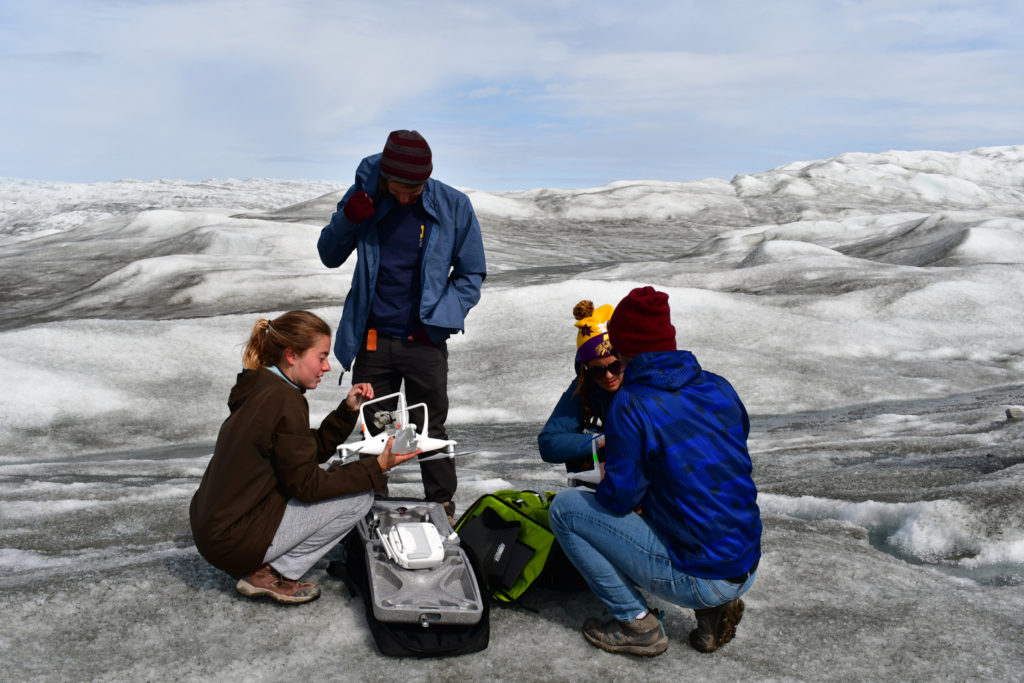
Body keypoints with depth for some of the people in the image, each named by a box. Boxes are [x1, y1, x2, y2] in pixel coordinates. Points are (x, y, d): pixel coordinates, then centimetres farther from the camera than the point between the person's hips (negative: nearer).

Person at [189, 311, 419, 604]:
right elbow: (307, 485, -17)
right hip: (235, 541, -9)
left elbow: (313, 451, 13)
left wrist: (349, 409, 4)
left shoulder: (259, 389, 8)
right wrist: (377, 467, -14)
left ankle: (259, 564, 13)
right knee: (359, 496, -7)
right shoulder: (284, 400, -20)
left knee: (334, 478, 21)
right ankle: (273, 575, -2)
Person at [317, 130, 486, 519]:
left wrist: (440, 321, -9)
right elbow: (330, 257, 7)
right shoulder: (365, 197, -2)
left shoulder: (453, 206, -6)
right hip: (372, 340, 2)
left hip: (424, 343, -2)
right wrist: (346, 220, -13)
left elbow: (471, 274, 3)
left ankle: (442, 509, 23)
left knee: (430, 430, 8)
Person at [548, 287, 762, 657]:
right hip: (747, 569, 7)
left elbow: (620, 497, -13)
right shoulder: (719, 387, 4)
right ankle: (714, 607, 15)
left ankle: (636, 623, 3)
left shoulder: (631, 404, -16)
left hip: (696, 579, -7)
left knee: (564, 507, 1)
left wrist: (607, 484, 11)